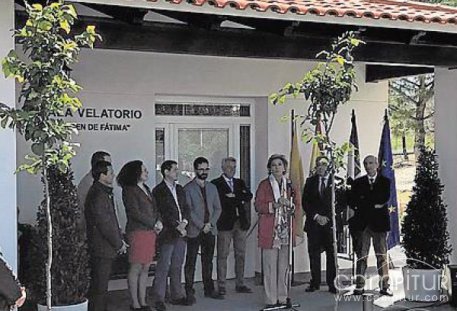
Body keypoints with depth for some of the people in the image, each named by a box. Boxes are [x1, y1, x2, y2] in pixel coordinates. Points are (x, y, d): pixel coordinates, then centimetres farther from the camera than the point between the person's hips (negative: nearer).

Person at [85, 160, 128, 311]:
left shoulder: (104, 192, 14)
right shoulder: (98, 195, -19)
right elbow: (105, 224, -21)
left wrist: (119, 239, 11)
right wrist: (119, 244, -10)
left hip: (105, 249, 10)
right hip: (101, 249, -10)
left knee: (100, 286, 17)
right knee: (99, 288, -2)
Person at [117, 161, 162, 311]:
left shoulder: (146, 189, 18)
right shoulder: (129, 190, -7)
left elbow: (155, 208, 18)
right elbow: (135, 213, -13)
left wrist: (159, 222, -2)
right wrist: (154, 224, -9)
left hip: (150, 232, 8)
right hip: (137, 232, -8)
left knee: (145, 269, 9)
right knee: (136, 269, -2)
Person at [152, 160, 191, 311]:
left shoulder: (179, 189, 17)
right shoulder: (159, 191, -6)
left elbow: (186, 208, 15)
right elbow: (163, 213, -12)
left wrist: (184, 222, -3)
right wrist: (177, 227, -14)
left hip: (181, 233, 7)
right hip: (168, 234, -6)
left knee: (177, 266, 11)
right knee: (163, 267, -5)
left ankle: (177, 296, 18)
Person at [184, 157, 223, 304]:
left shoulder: (212, 187, 14)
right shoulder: (188, 188, -3)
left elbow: (217, 208, 11)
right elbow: (188, 210, -9)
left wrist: (210, 223, -4)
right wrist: (201, 226, -13)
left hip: (210, 230, 5)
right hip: (194, 231, -5)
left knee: (208, 261, 11)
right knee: (191, 262, 0)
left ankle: (209, 289, 18)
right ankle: (189, 292, 4)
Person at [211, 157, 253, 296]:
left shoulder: (240, 183, 18)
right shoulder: (216, 184, 1)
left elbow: (249, 196, 2)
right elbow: (221, 201, -14)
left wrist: (234, 196, -10)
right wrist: (240, 199, -8)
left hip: (241, 222, 6)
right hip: (225, 223, -5)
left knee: (240, 254, 9)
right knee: (222, 255, -3)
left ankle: (240, 284, 16)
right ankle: (221, 286, 2)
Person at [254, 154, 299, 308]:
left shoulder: (289, 185, 13)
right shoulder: (264, 185, 2)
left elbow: (298, 204, 15)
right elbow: (258, 206, -3)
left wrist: (289, 204, -7)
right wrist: (274, 205, -17)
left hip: (286, 230, 4)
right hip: (270, 231, -4)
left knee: (284, 266, 6)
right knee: (270, 267, -4)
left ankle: (283, 298, 15)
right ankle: (271, 300, 1)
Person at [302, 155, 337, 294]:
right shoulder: (310, 181, 12)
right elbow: (305, 202, 7)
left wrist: (327, 217, -8)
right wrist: (316, 216, -5)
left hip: (330, 223, -2)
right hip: (314, 223, 2)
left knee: (331, 253, -3)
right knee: (314, 253, 3)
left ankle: (332, 284, 2)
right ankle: (315, 283, 10)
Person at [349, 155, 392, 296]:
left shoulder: (385, 181, 10)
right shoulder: (358, 182, 13)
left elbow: (384, 199, -6)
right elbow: (352, 202, 4)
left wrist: (364, 201, -6)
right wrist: (374, 204, -4)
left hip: (379, 222, -1)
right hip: (362, 223, 1)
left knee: (382, 256, 0)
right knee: (361, 255, -1)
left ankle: (384, 286, 5)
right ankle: (359, 286, 1)